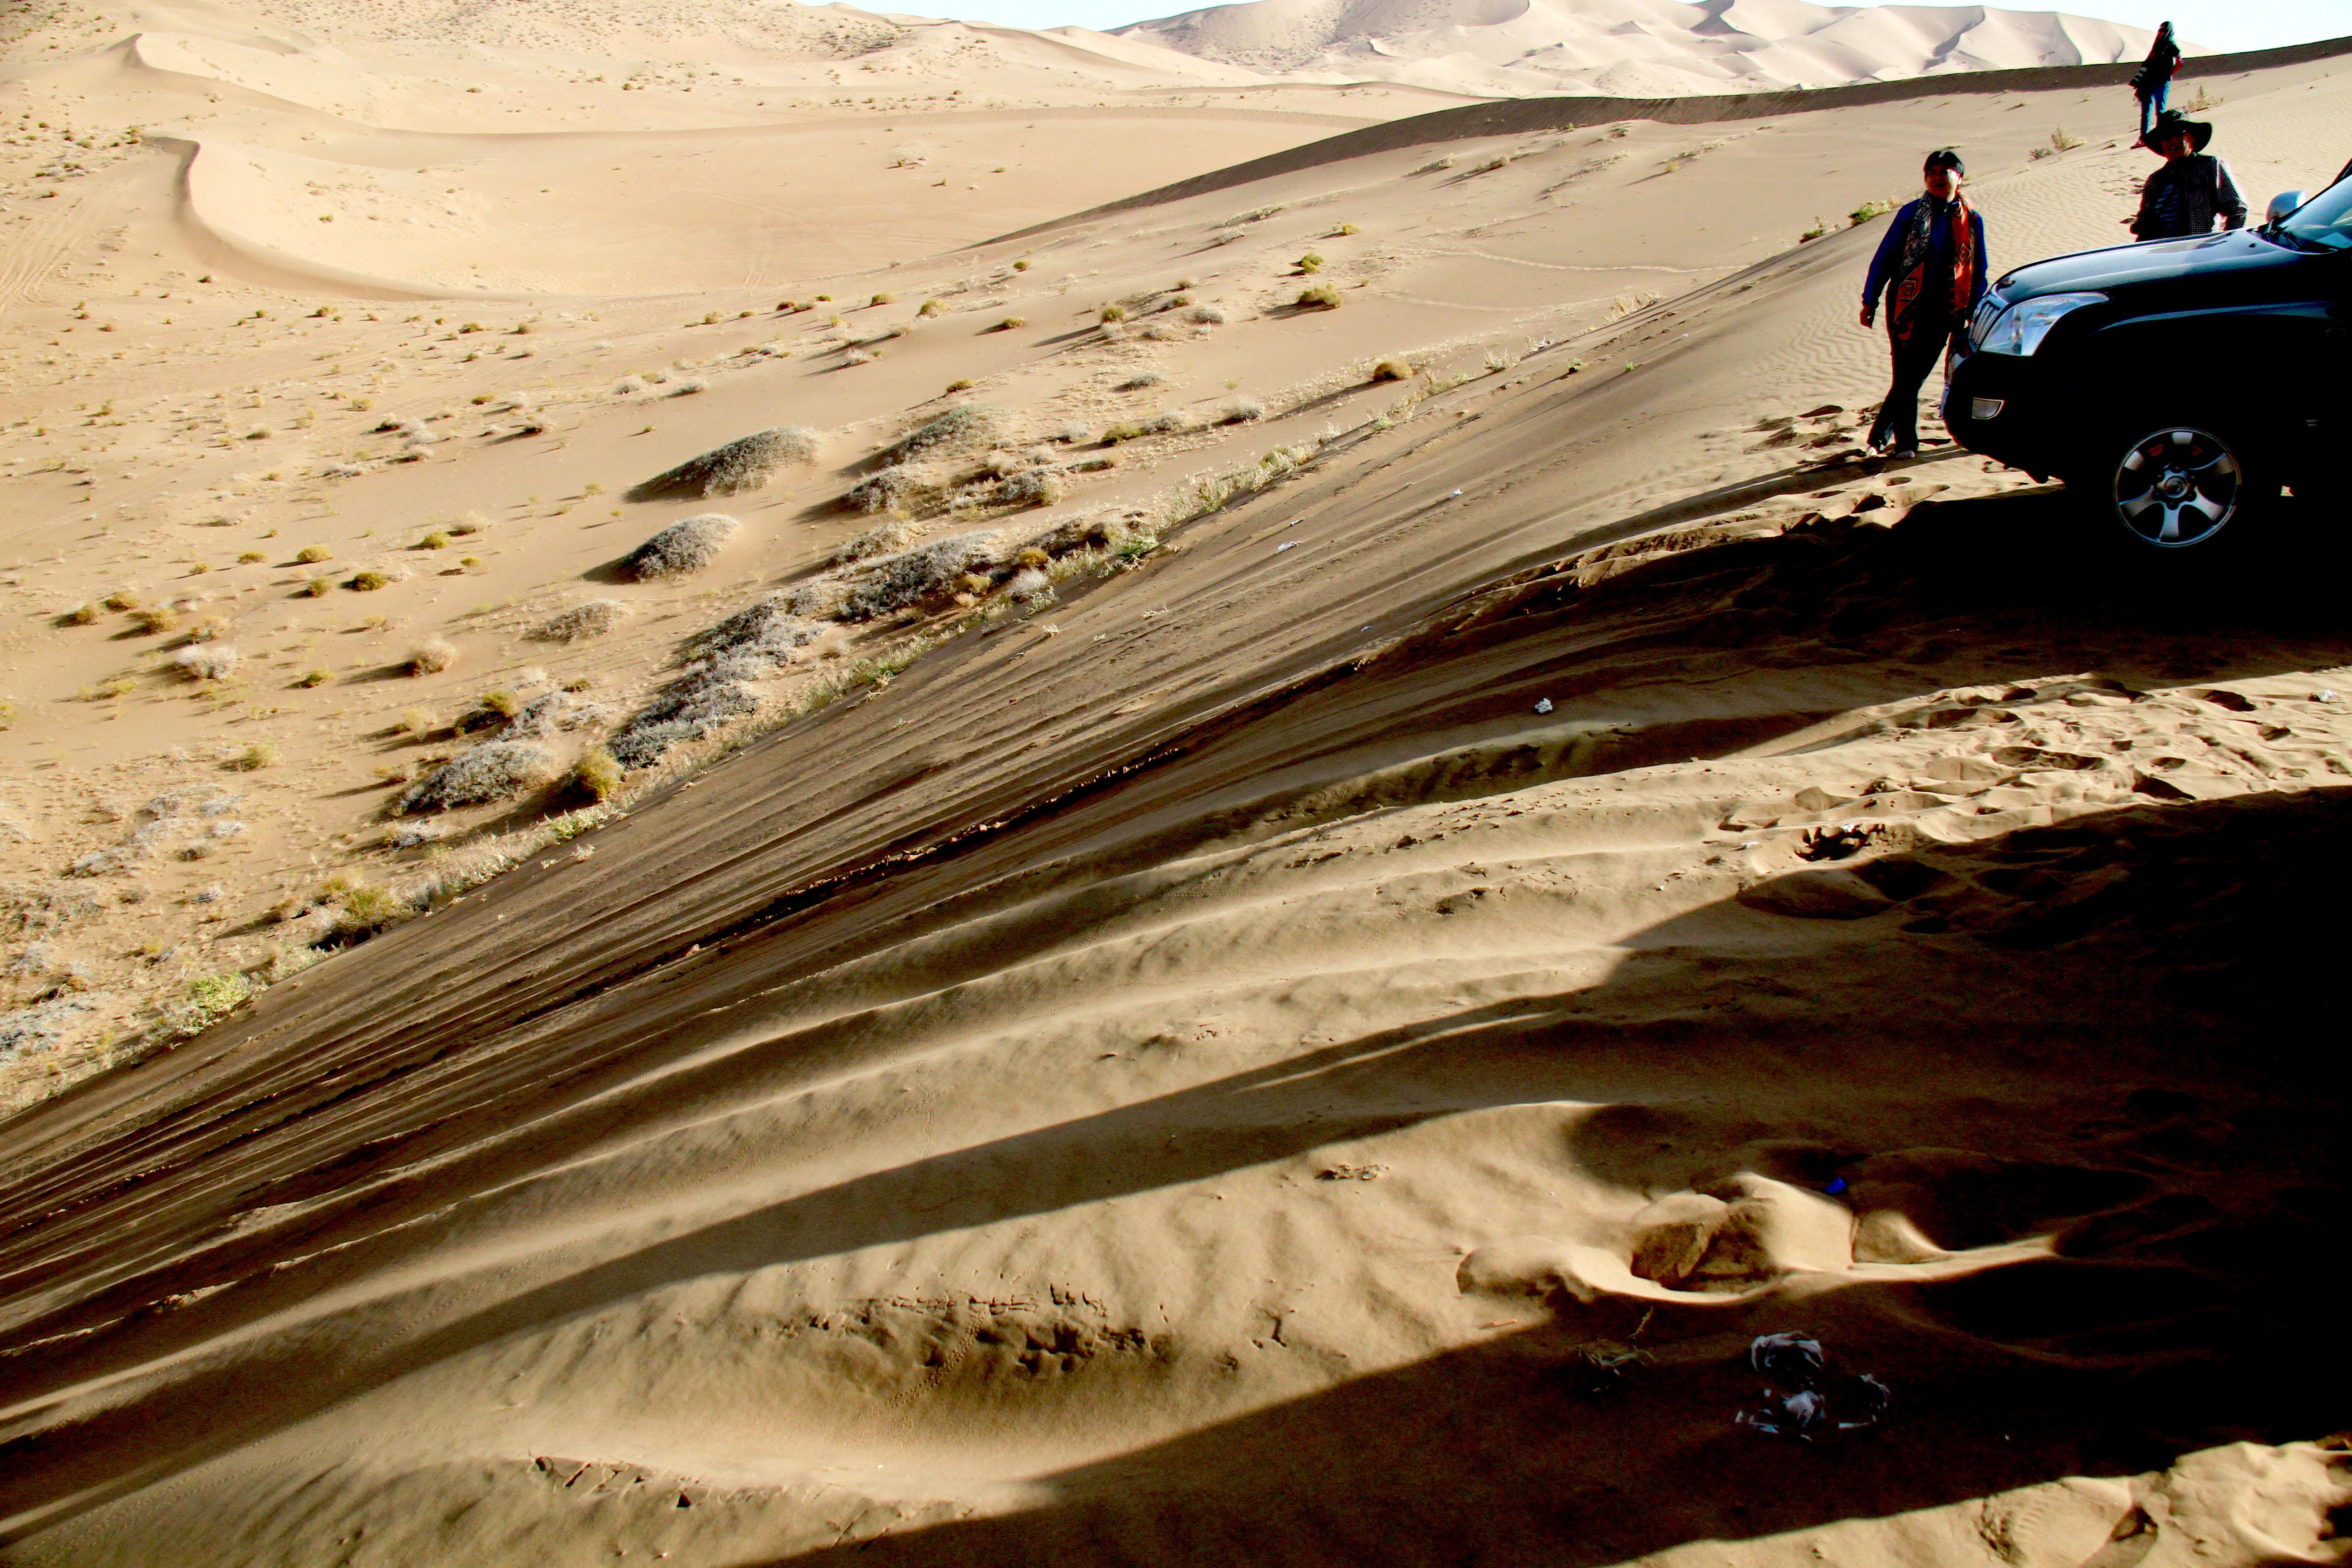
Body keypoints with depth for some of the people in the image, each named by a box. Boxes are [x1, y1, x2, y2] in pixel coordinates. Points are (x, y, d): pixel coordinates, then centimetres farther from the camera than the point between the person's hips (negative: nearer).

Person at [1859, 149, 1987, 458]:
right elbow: (1884, 258, 2)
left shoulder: (1971, 220, 7)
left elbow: (1978, 272, 12)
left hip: (1945, 309, 2)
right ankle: (1905, 443, 7)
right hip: (1908, 304, -2)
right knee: (1906, 377, -5)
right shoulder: (1911, 213, 2)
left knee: (1914, 376, 4)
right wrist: (1870, 301, -3)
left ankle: (1880, 436, 17)